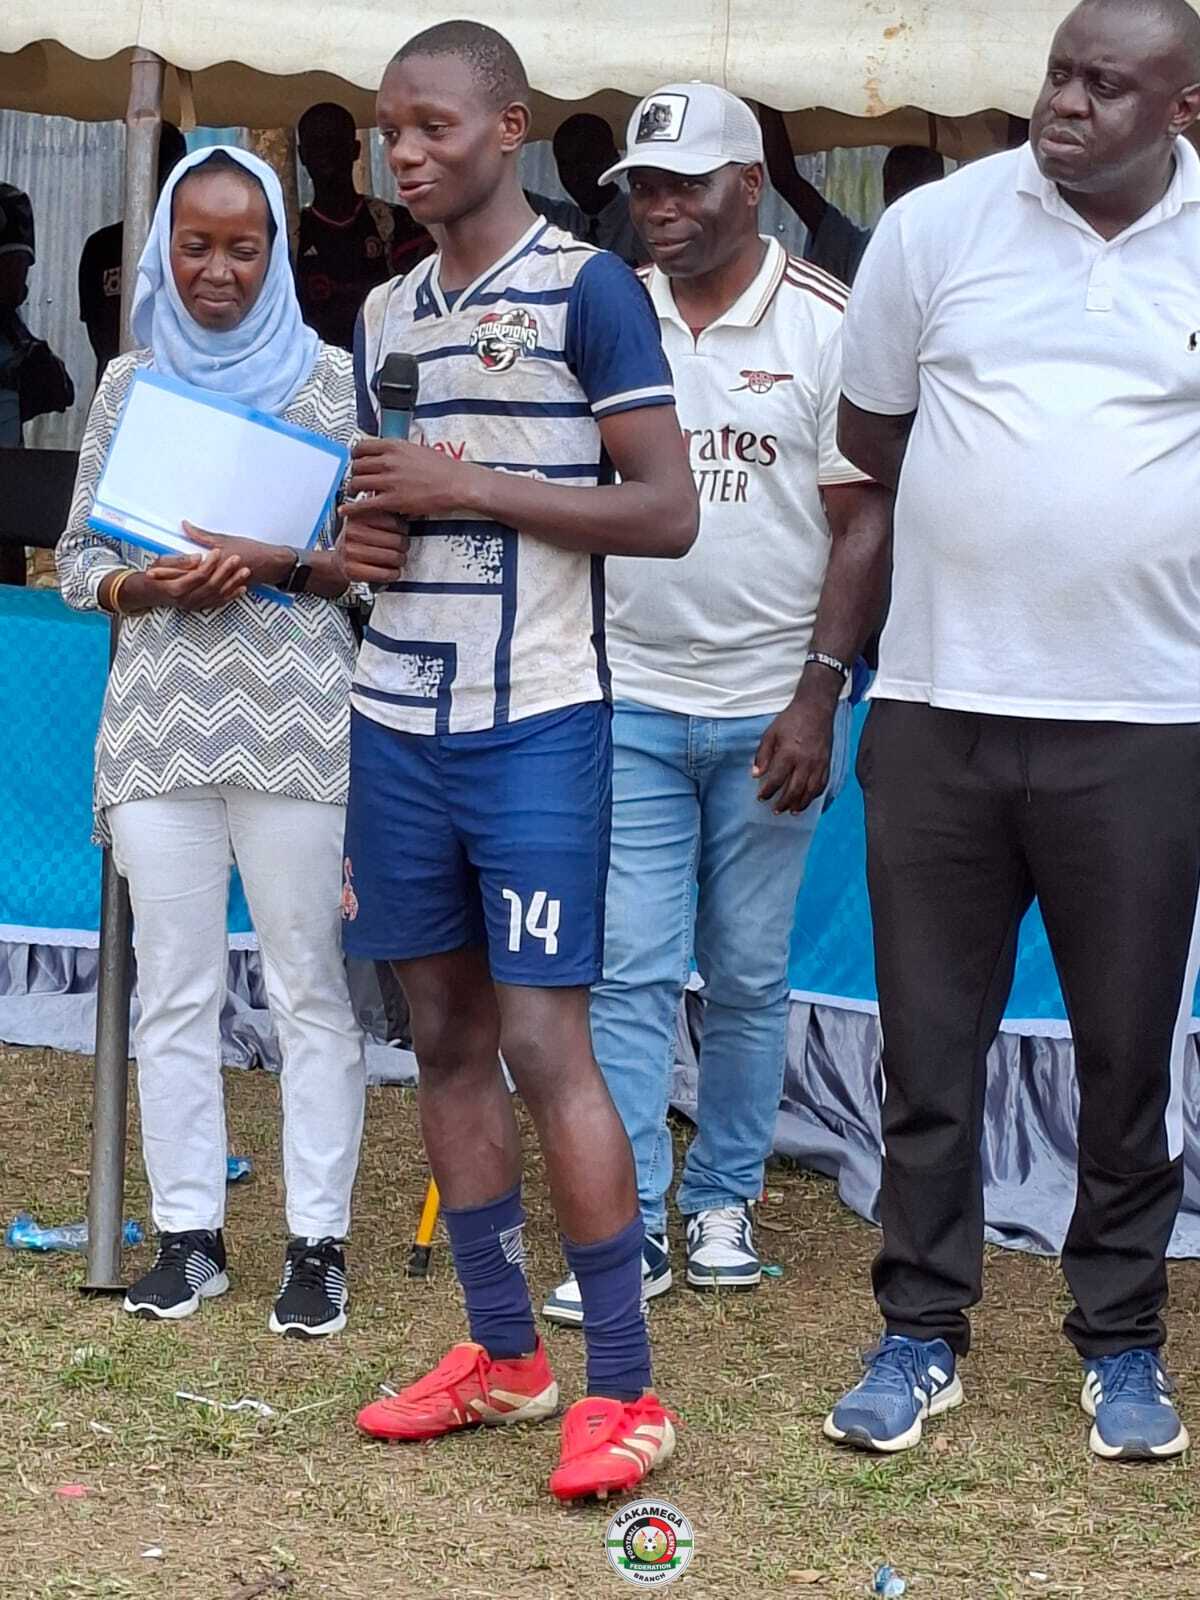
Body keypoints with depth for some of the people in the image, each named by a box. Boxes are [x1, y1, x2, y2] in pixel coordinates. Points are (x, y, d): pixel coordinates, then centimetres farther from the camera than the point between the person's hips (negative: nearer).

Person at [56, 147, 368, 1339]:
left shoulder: (331, 378, 4)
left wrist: (284, 565, -14)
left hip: (297, 718, -3)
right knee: (173, 986, 5)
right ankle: (188, 1233, 14)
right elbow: (76, 558, 12)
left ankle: (317, 1242, 3)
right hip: (159, 717, 3)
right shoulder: (129, 382, 12)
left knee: (310, 985, -2)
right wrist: (152, 588, -8)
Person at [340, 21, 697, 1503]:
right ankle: (501, 1350, 18)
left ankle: (623, 1385, -3)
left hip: (535, 725, -6)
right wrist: (362, 536, 1)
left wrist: (469, 487, -15)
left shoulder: (587, 289, -6)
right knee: (446, 1036, 9)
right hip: (398, 719, 6)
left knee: (545, 1046, -9)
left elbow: (666, 508, -10)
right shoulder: (385, 314, 14)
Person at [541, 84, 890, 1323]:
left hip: (769, 709, -1)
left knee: (749, 977, 8)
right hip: (630, 698, 2)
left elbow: (865, 521, -4)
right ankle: (630, 1228, 2)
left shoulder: (825, 325, -4)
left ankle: (722, 1202, 22)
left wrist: (818, 694, -11)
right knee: (629, 970, -2)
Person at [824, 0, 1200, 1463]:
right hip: (940, 709, 1)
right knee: (929, 1045, 8)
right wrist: (991, 512, 7)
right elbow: (869, 436, 12)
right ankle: (921, 1331, 20)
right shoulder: (939, 225, 2)